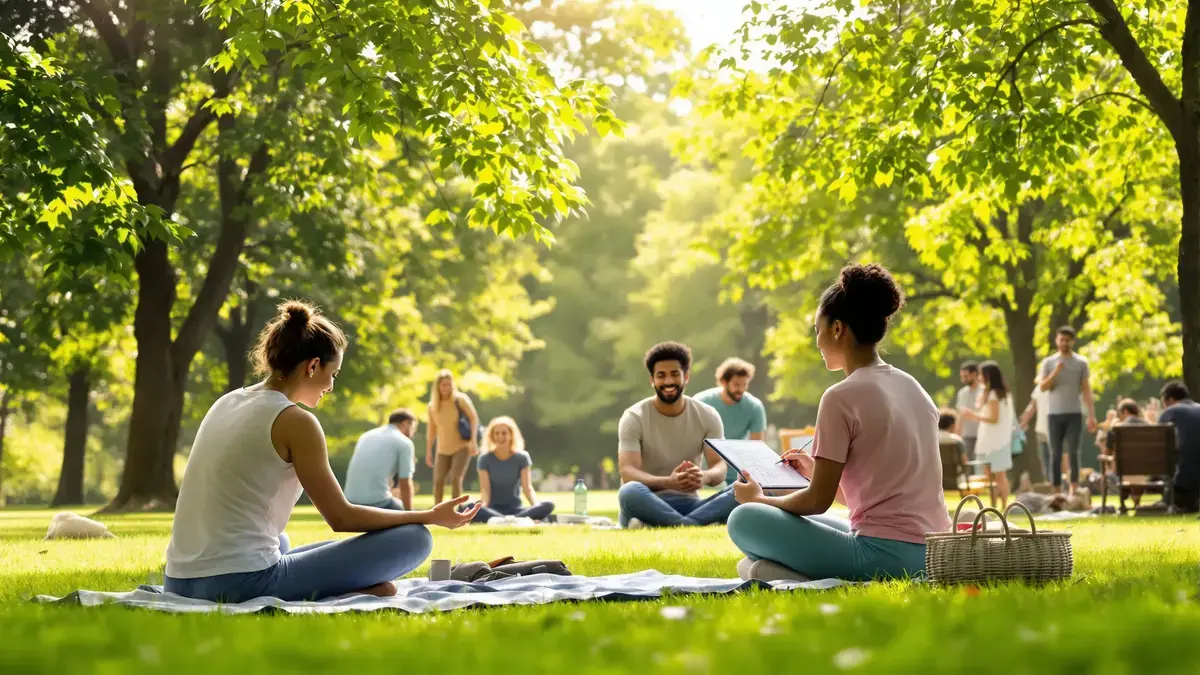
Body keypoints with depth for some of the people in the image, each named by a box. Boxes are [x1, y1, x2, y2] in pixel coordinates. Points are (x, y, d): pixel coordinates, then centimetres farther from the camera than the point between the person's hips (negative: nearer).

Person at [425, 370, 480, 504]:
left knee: (455, 479, -19)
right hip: (443, 450, 4)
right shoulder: (432, 406, 5)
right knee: (438, 481, -6)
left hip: (462, 447, -4)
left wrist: (473, 440, -25)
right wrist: (428, 452, 9)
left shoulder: (460, 399, -7)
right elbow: (431, 429, 12)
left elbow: (474, 418, -13)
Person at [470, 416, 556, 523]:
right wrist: (483, 507, -29)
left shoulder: (521, 457, 5)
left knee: (548, 506, -27)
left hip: (515, 510, 1)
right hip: (493, 509, -1)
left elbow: (527, 487, -3)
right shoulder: (485, 459, 2)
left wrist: (536, 507, -23)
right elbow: (485, 490, -6)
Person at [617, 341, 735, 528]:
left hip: (688, 504, 3)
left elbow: (720, 467, -6)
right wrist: (669, 482, -39)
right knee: (630, 492, -39)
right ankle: (702, 524, -36)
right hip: (647, 504, -3)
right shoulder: (634, 418, -6)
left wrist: (705, 476, -33)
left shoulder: (707, 416, 3)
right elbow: (627, 472, -18)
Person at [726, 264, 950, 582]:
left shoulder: (842, 397, -10)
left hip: (885, 555, -9)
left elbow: (818, 501, -8)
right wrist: (817, 471, 24)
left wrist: (760, 498, 10)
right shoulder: (912, 389, 14)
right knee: (806, 520, 29)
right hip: (933, 556, 9)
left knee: (744, 520, 0)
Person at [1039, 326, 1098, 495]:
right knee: (1055, 454, 2)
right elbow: (1043, 387, -1)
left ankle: (1074, 490, -6)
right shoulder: (1048, 362, 7)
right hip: (1054, 413, 1)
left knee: (1073, 453, -8)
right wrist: (1055, 372, -17)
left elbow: (1086, 390, 3)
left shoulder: (1081, 362, 5)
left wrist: (1091, 415, -4)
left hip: (1074, 413, -1)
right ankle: (1056, 493, 6)